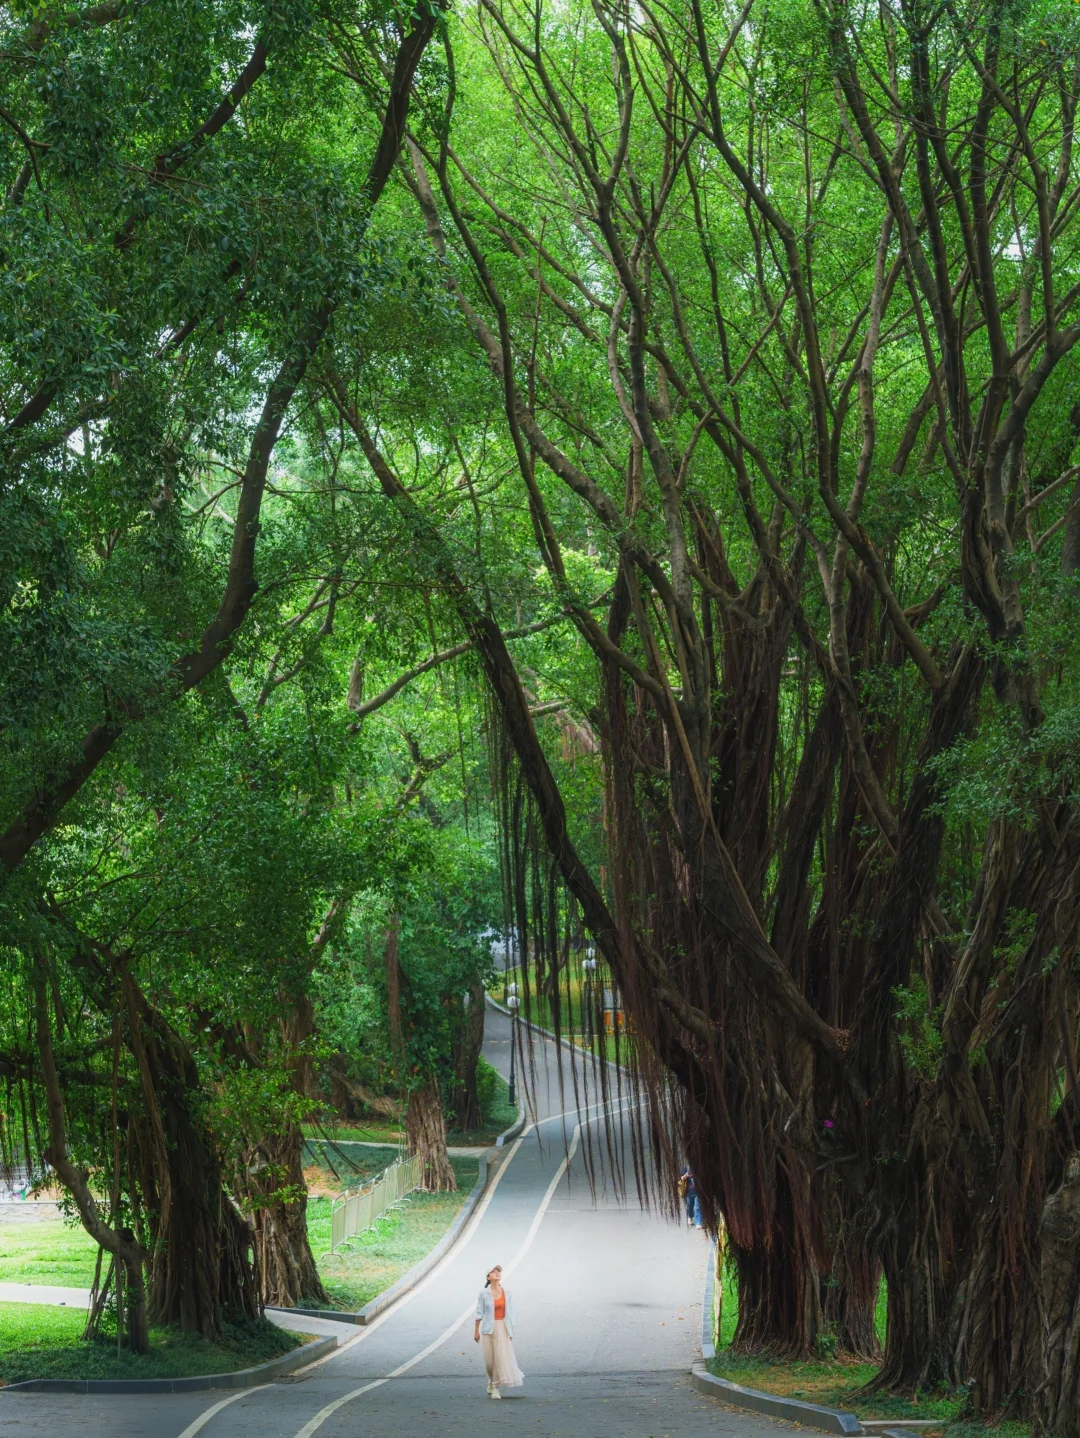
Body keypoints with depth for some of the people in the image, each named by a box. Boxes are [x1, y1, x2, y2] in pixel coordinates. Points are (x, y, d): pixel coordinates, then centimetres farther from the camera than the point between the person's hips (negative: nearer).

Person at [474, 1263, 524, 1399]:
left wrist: (511, 1331, 6)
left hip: (503, 1328, 1)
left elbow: (510, 1313, 7)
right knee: (489, 1358, 3)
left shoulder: (506, 1293, 3)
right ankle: (492, 1381, 31)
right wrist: (476, 1331, 0)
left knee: (502, 1357, -6)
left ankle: (495, 1387, 4)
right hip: (489, 1329, -1)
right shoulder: (484, 1293, -3)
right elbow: (479, 1312, 0)